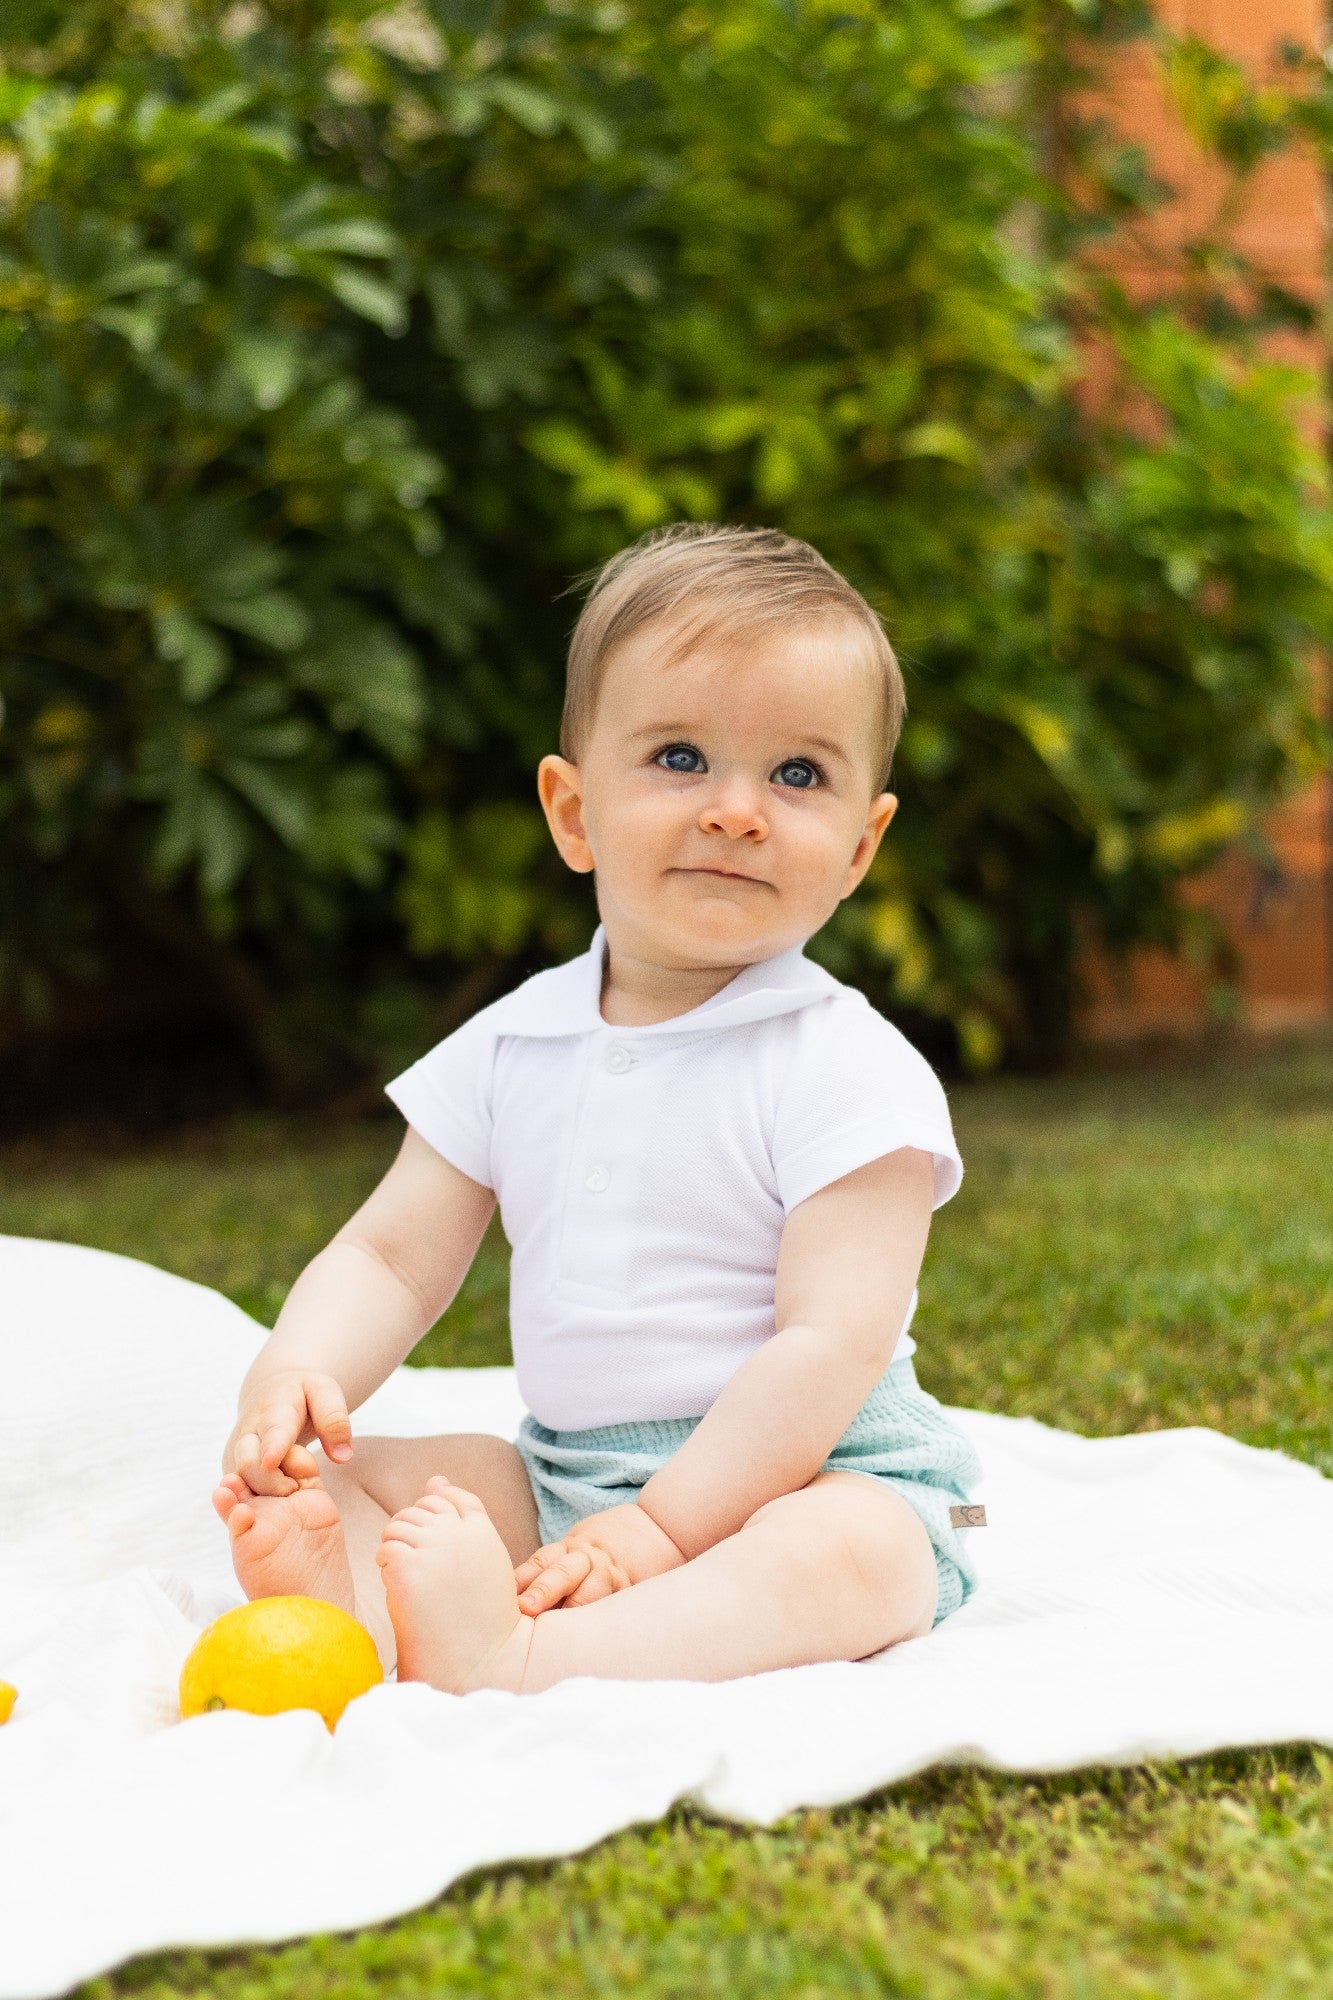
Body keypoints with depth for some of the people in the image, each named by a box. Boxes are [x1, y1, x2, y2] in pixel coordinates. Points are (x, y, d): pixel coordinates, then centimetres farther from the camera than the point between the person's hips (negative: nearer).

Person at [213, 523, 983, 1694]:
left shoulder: (845, 1071, -12)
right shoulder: (511, 1048, 5)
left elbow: (832, 1344, -19)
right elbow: (389, 1258, 6)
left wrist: (660, 1527, -25)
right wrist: (296, 1378, -16)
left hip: (804, 1476, -5)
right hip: (558, 1480, 5)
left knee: (853, 1552, -35)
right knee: (327, 1482, -7)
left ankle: (514, 1666, -51)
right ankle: (361, 1613, -39)